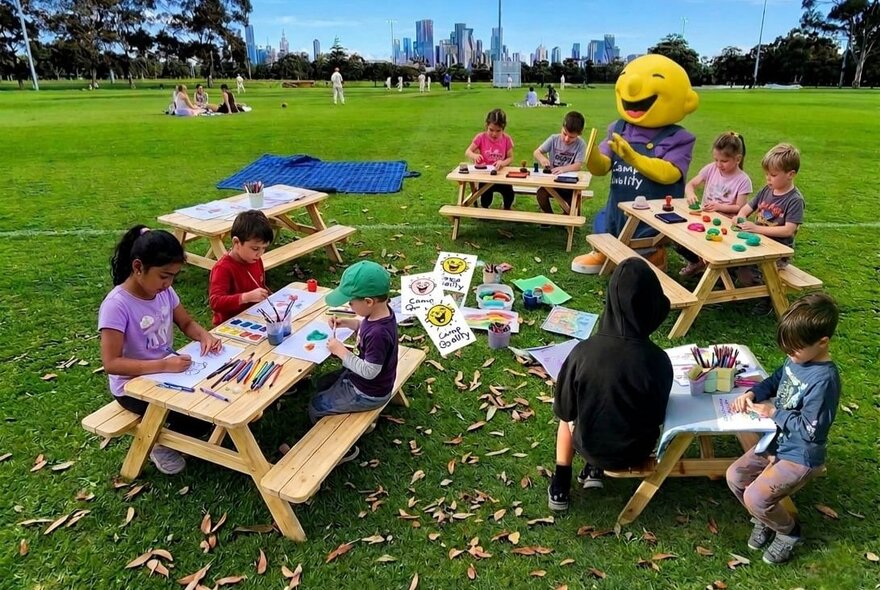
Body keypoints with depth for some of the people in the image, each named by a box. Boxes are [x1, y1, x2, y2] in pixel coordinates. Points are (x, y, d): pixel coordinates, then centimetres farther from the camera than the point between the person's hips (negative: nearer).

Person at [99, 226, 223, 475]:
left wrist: (205, 335, -15)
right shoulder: (116, 305, -26)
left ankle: (172, 428, 16)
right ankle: (163, 442, 9)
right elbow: (111, 363, -27)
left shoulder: (164, 291, -7)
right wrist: (163, 365, -36)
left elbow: (187, 323, 7)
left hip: (167, 371, 7)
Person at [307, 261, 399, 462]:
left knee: (315, 408, 7)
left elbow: (369, 371, -31)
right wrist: (347, 323, -5)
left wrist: (341, 351, -24)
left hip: (368, 394, -9)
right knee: (323, 384, 26)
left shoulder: (379, 333, -38)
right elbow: (365, 327, 11)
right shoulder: (379, 313, -11)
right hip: (361, 378, 9)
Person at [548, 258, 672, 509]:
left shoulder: (584, 351, -27)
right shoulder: (658, 360, -26)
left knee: (568, 416, 32)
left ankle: (561, 484, 27)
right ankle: (594, 470, 23)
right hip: (636, 451, 1)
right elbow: (658, 416, -7)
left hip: (589, 444, -1)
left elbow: (564, 410, -12)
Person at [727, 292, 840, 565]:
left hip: (800, 457, -8)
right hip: (777, 441, 8)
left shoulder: (823, 379, -29)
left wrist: (774, 413, -16)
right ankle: (765, 519, 26)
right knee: (734, 476, 3)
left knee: (754, 498, -16)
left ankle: (789, 531, 15)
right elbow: (776, 380, 15)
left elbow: (809, 430, -26)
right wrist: (751, 393, -2)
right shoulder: (797, 358, -4)